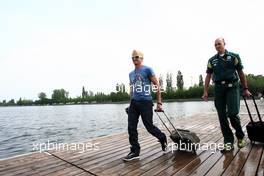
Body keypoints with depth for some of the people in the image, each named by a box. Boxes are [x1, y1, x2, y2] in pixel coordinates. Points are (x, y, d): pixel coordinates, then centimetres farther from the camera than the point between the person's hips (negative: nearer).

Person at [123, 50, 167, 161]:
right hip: (133, 103, 6)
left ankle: (162, 138, 31)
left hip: (145, 102, -6)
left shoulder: (147, 70, -4)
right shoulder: (131, 74, 15)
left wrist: (159, 103, -9)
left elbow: (157, 86, -5)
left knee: (149, 126, 1)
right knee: (131, 128, 1)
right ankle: (135, 152, 13)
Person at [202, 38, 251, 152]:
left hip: (232, 87, -3)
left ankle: (240, 136, 18)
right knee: (222, 117, 2)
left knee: (233, 114, -11)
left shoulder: (234, 56, 7)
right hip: (218, 88, 3)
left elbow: (241, 73, 7)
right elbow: (208, 76, 11)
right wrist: (205, 91, 4)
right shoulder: (212, 60, 13)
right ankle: (228, 141, 13)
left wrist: (245, 89, 5)